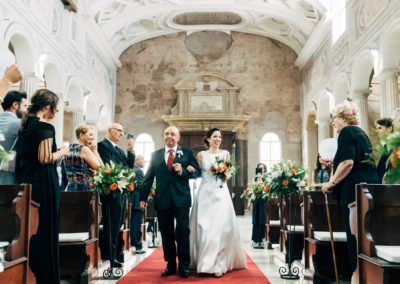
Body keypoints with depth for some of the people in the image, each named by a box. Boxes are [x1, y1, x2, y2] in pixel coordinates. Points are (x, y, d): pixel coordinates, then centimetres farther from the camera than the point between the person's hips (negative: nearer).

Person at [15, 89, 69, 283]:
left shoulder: (25, 124, 12)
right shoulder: (45, 127, -13)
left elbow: (28, 154, 16)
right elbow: (45, 158, -20)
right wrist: (62, 152, -4)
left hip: (25, 182, 9)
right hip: (43, 184, -8)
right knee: (45, 230, -1)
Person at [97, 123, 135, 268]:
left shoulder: (119, 149, 21)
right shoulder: (103, 145, -6)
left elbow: (129, 165, 13)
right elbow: (106, 165, -17)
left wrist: (130, 151, 2)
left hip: (121, 192, 9)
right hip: (111, 191, -9)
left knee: (117, 226, 14)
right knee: (111, 226, -7)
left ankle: (116, 256, 23)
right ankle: (110, 258, -2)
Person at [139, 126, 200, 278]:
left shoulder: (187, 153, 5)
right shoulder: (156, 155, 10)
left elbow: (197, 171, 0)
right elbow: (148, 177, 7)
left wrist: (182, 171, -17)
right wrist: (143, 197, 2)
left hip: (181, 198, -2)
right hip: (162, 199, 2)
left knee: (182, 233, 1)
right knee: (166, 234, 8)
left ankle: (183, 266, 12)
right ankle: (170, 265, 19)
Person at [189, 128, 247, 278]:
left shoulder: (225, 153, 9)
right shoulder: (201, 155, 6)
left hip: (221, 193, 1)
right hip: (205, 193, 0)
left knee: (221, 227, -6)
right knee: (204, 227, 0)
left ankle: (218, 264, 1)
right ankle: (204, 261, 13)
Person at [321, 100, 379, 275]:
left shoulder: (346, 131, -7)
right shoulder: (360, 132, 20)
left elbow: (348, 163, -19)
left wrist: (332, 183, -12)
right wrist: (336, 162, 32)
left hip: (355, 187, -9)